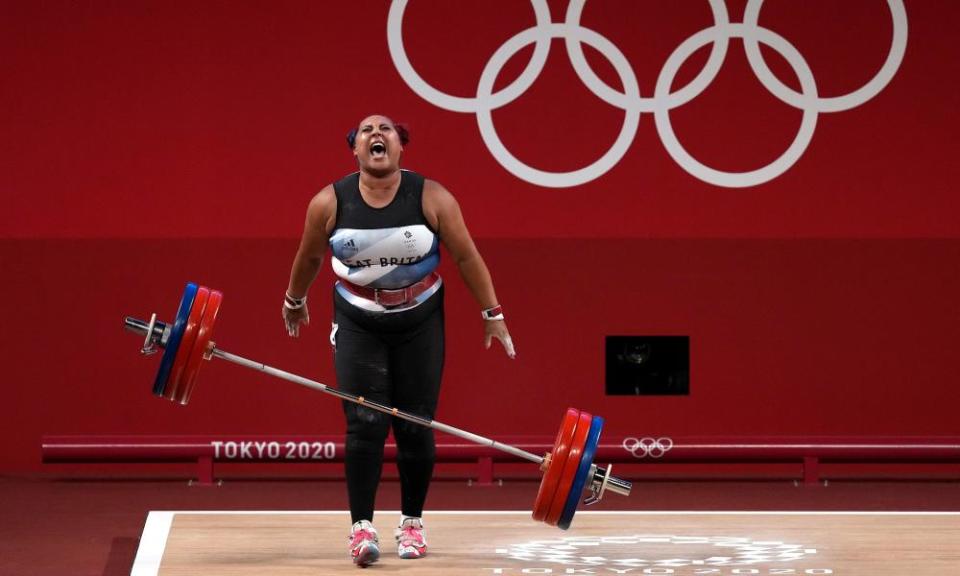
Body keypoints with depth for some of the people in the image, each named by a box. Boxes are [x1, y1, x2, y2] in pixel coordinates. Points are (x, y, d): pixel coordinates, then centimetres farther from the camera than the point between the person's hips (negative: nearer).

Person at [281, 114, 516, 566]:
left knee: (414, 427, 3)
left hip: (419, 324, 0)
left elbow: (466, 257, -7)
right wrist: (294, 302, 19)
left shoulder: (431, 198, -15)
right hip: (358, 326, 0)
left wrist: (493, 315, -4)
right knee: (364, 425, -10)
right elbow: (309, 257, 5)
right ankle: (362, 527, -6)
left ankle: (412, 523, 19)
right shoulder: (329, 203, -13)